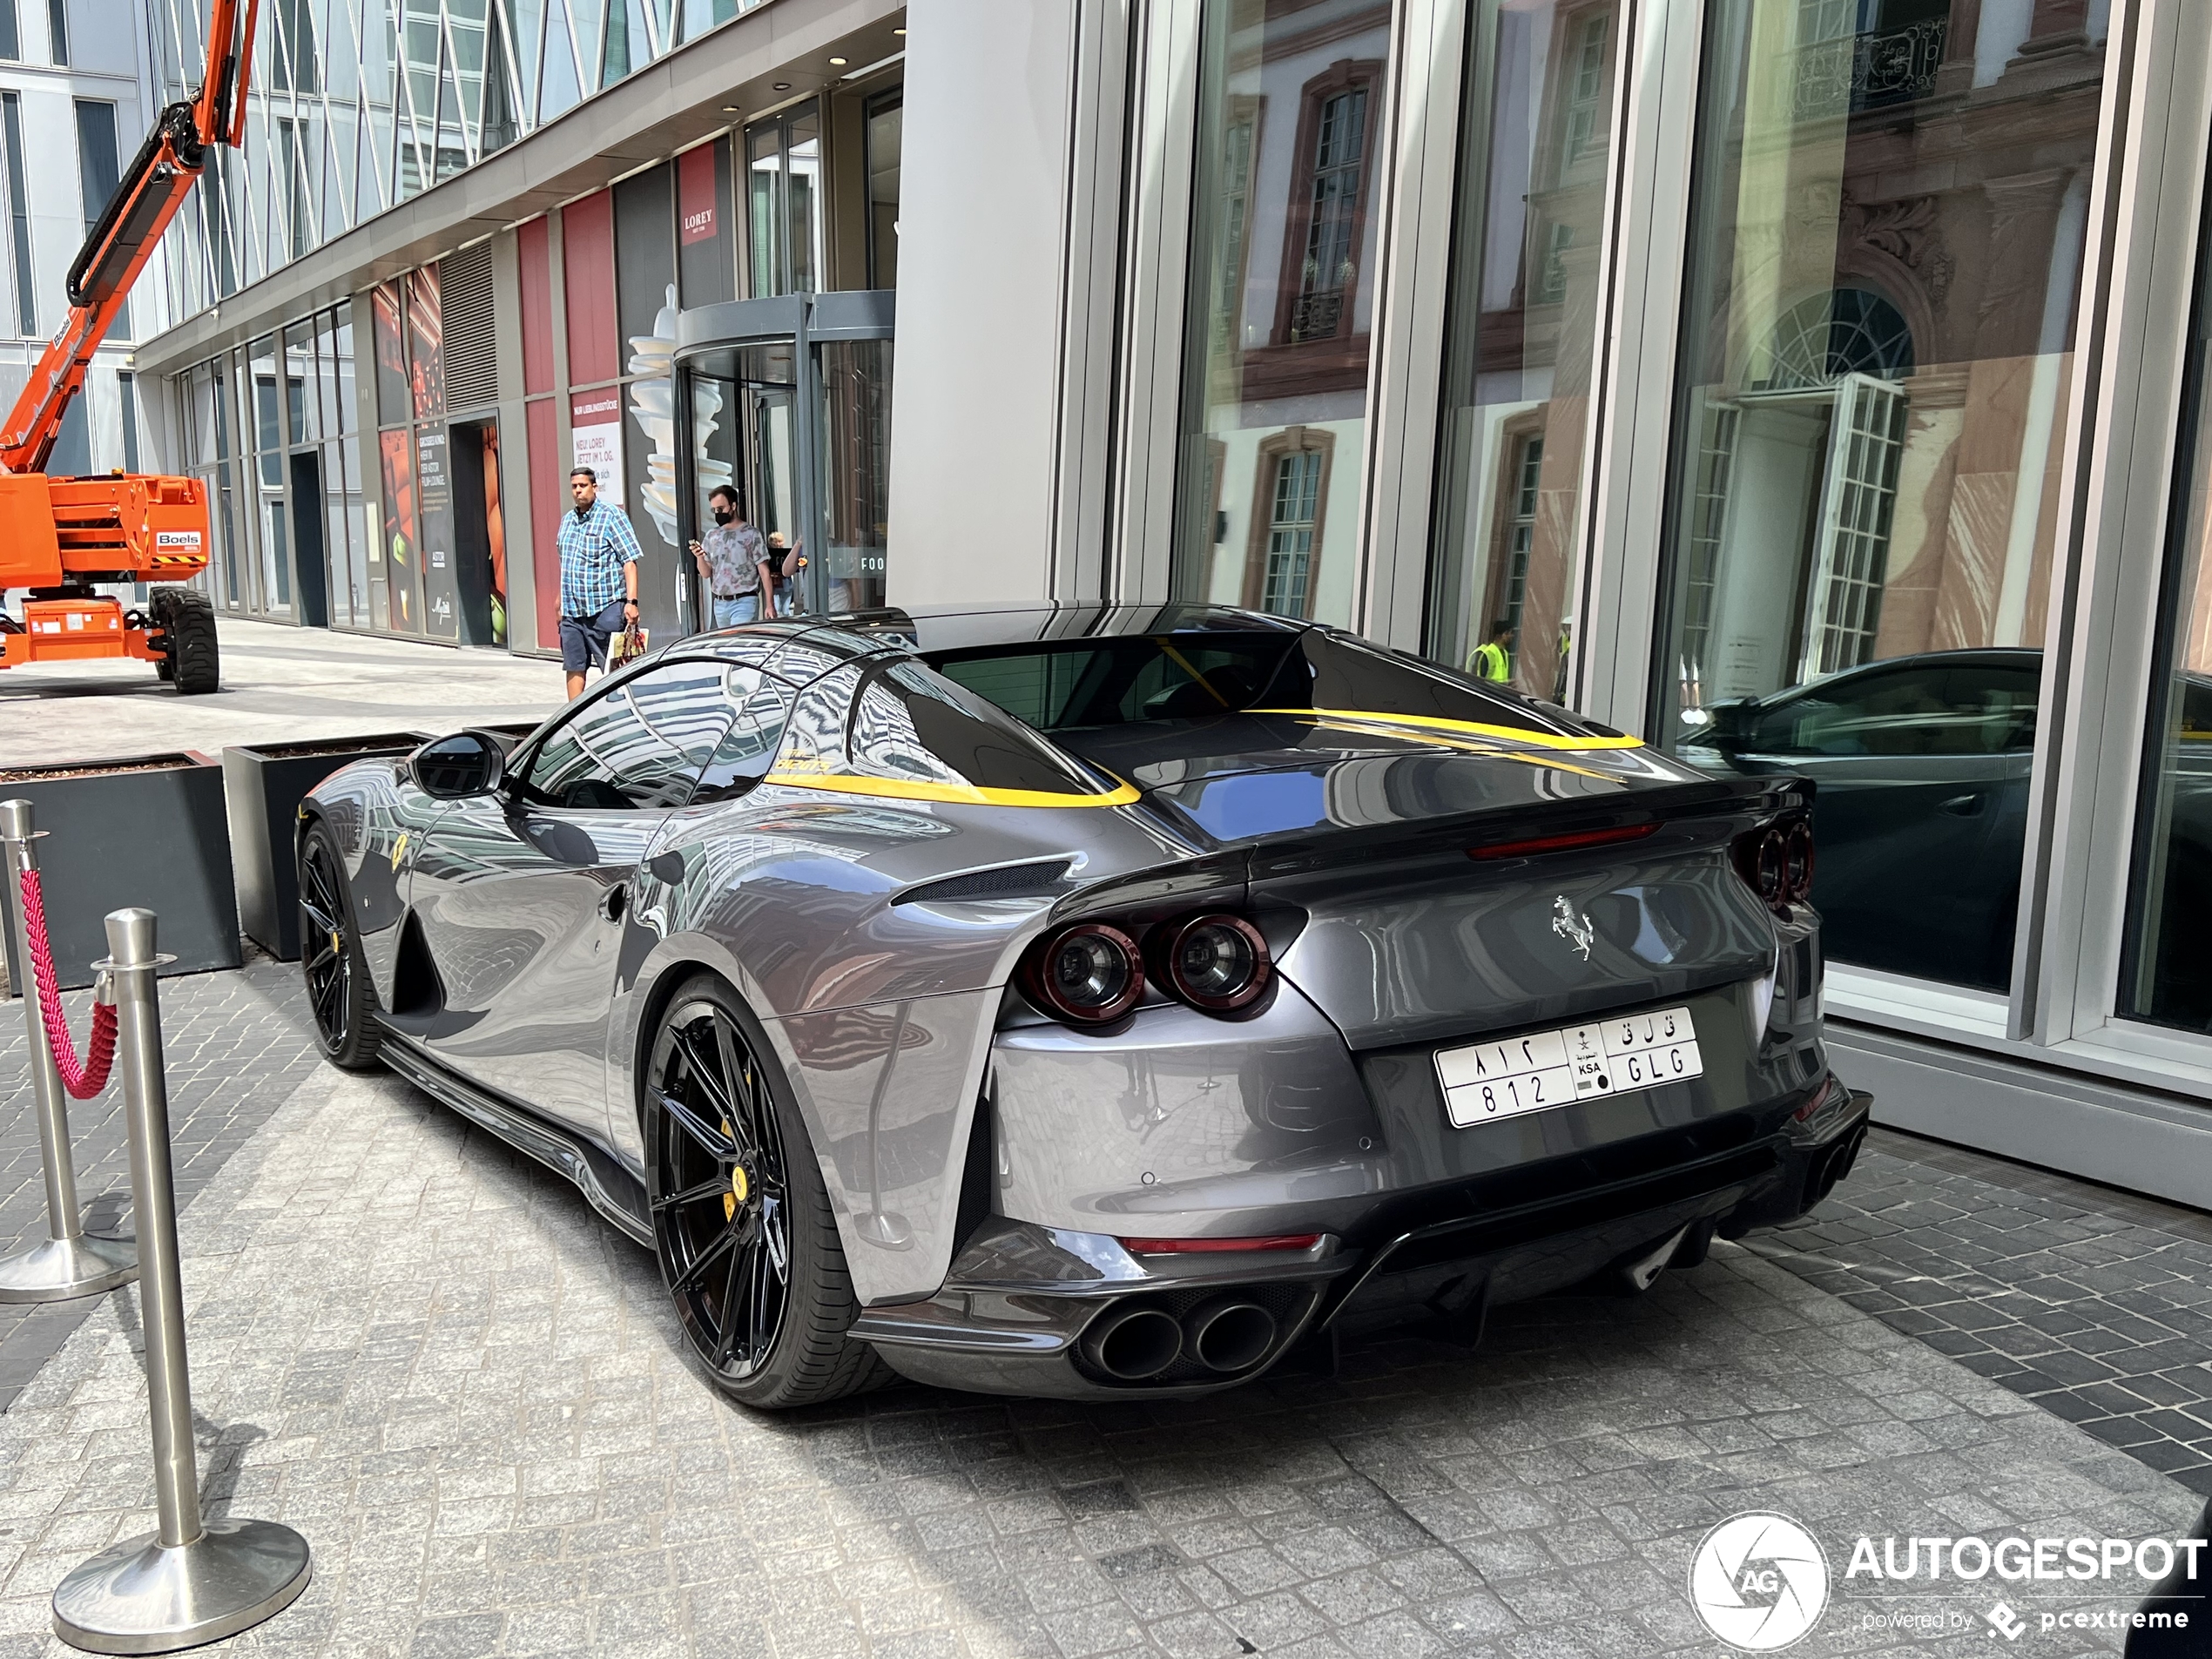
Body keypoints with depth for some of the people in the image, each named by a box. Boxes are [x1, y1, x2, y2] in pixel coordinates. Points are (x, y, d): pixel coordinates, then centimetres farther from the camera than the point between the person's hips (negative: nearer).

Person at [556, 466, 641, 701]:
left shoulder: (612, 516, -4)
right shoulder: (567, 520, 17)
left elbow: (629, 561, -10)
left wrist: (631, 601, -20)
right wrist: (561, 603, 23)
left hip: (605, 608, -7)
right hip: (572, 610, 7)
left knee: (613, 670, -3)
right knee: (574, 668, 7)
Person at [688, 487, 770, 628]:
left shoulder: (751, 534, -4)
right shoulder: (711, 536, 11)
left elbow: (764, 572, -4)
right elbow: (706, 574, 12)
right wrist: (699, 557, -9)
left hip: (744, 602, -5)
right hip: (720, 604, 5)